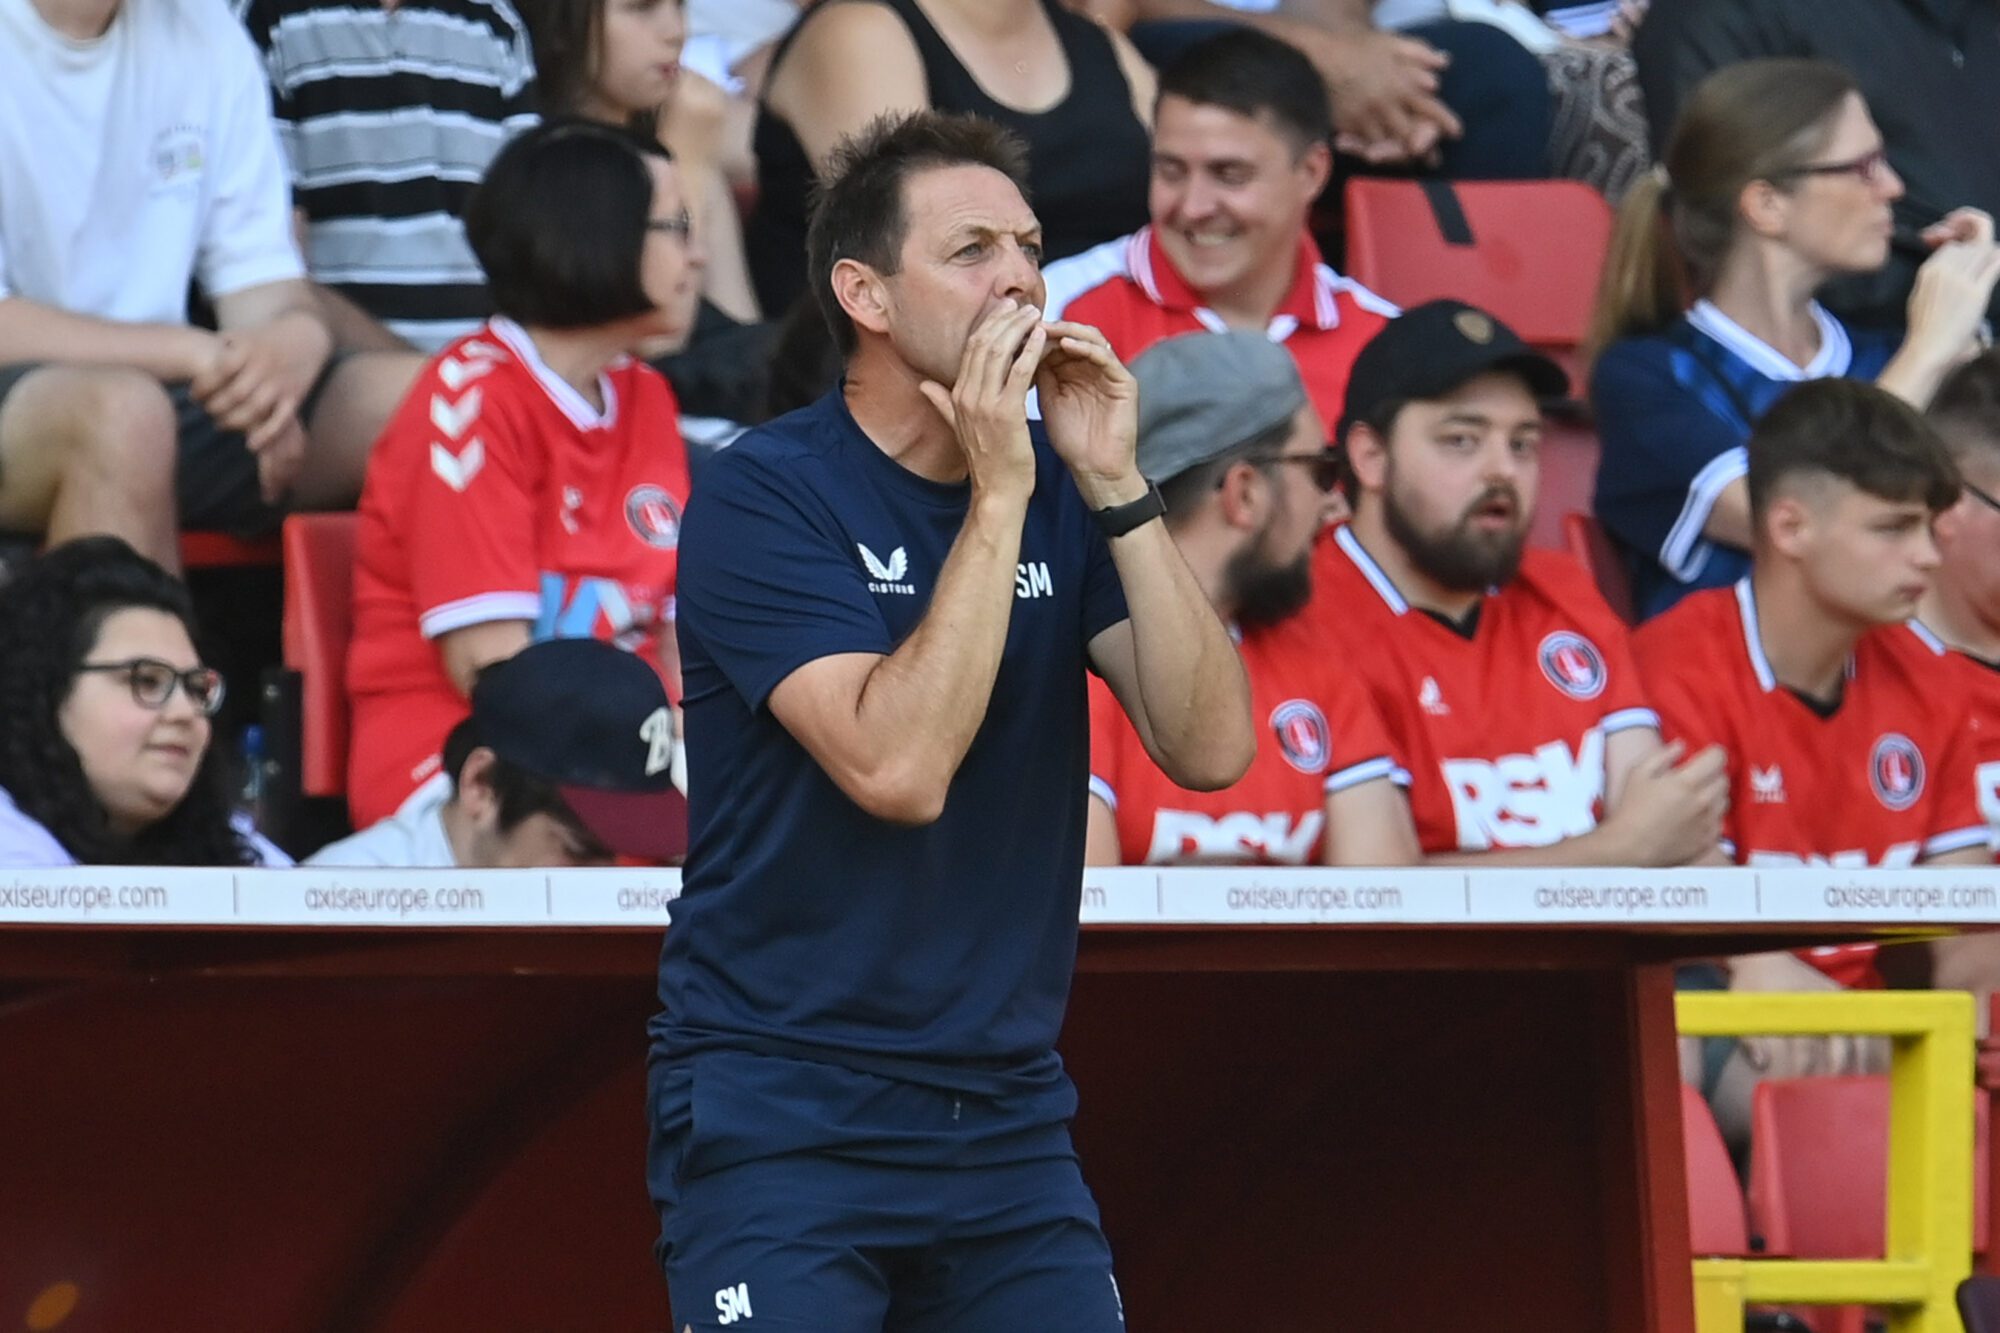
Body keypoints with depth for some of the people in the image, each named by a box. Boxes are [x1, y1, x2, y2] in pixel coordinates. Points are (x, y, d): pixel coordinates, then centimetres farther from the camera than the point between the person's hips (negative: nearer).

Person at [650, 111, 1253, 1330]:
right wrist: (998, 495, -20)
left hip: (1008, 1121, 5)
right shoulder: (766, 495, -10)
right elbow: (899, 768, -23)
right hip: (785, 1119, -5)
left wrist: (1115, 485, -13)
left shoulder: (1061, 493, 6)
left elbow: (1210, 747, -6)